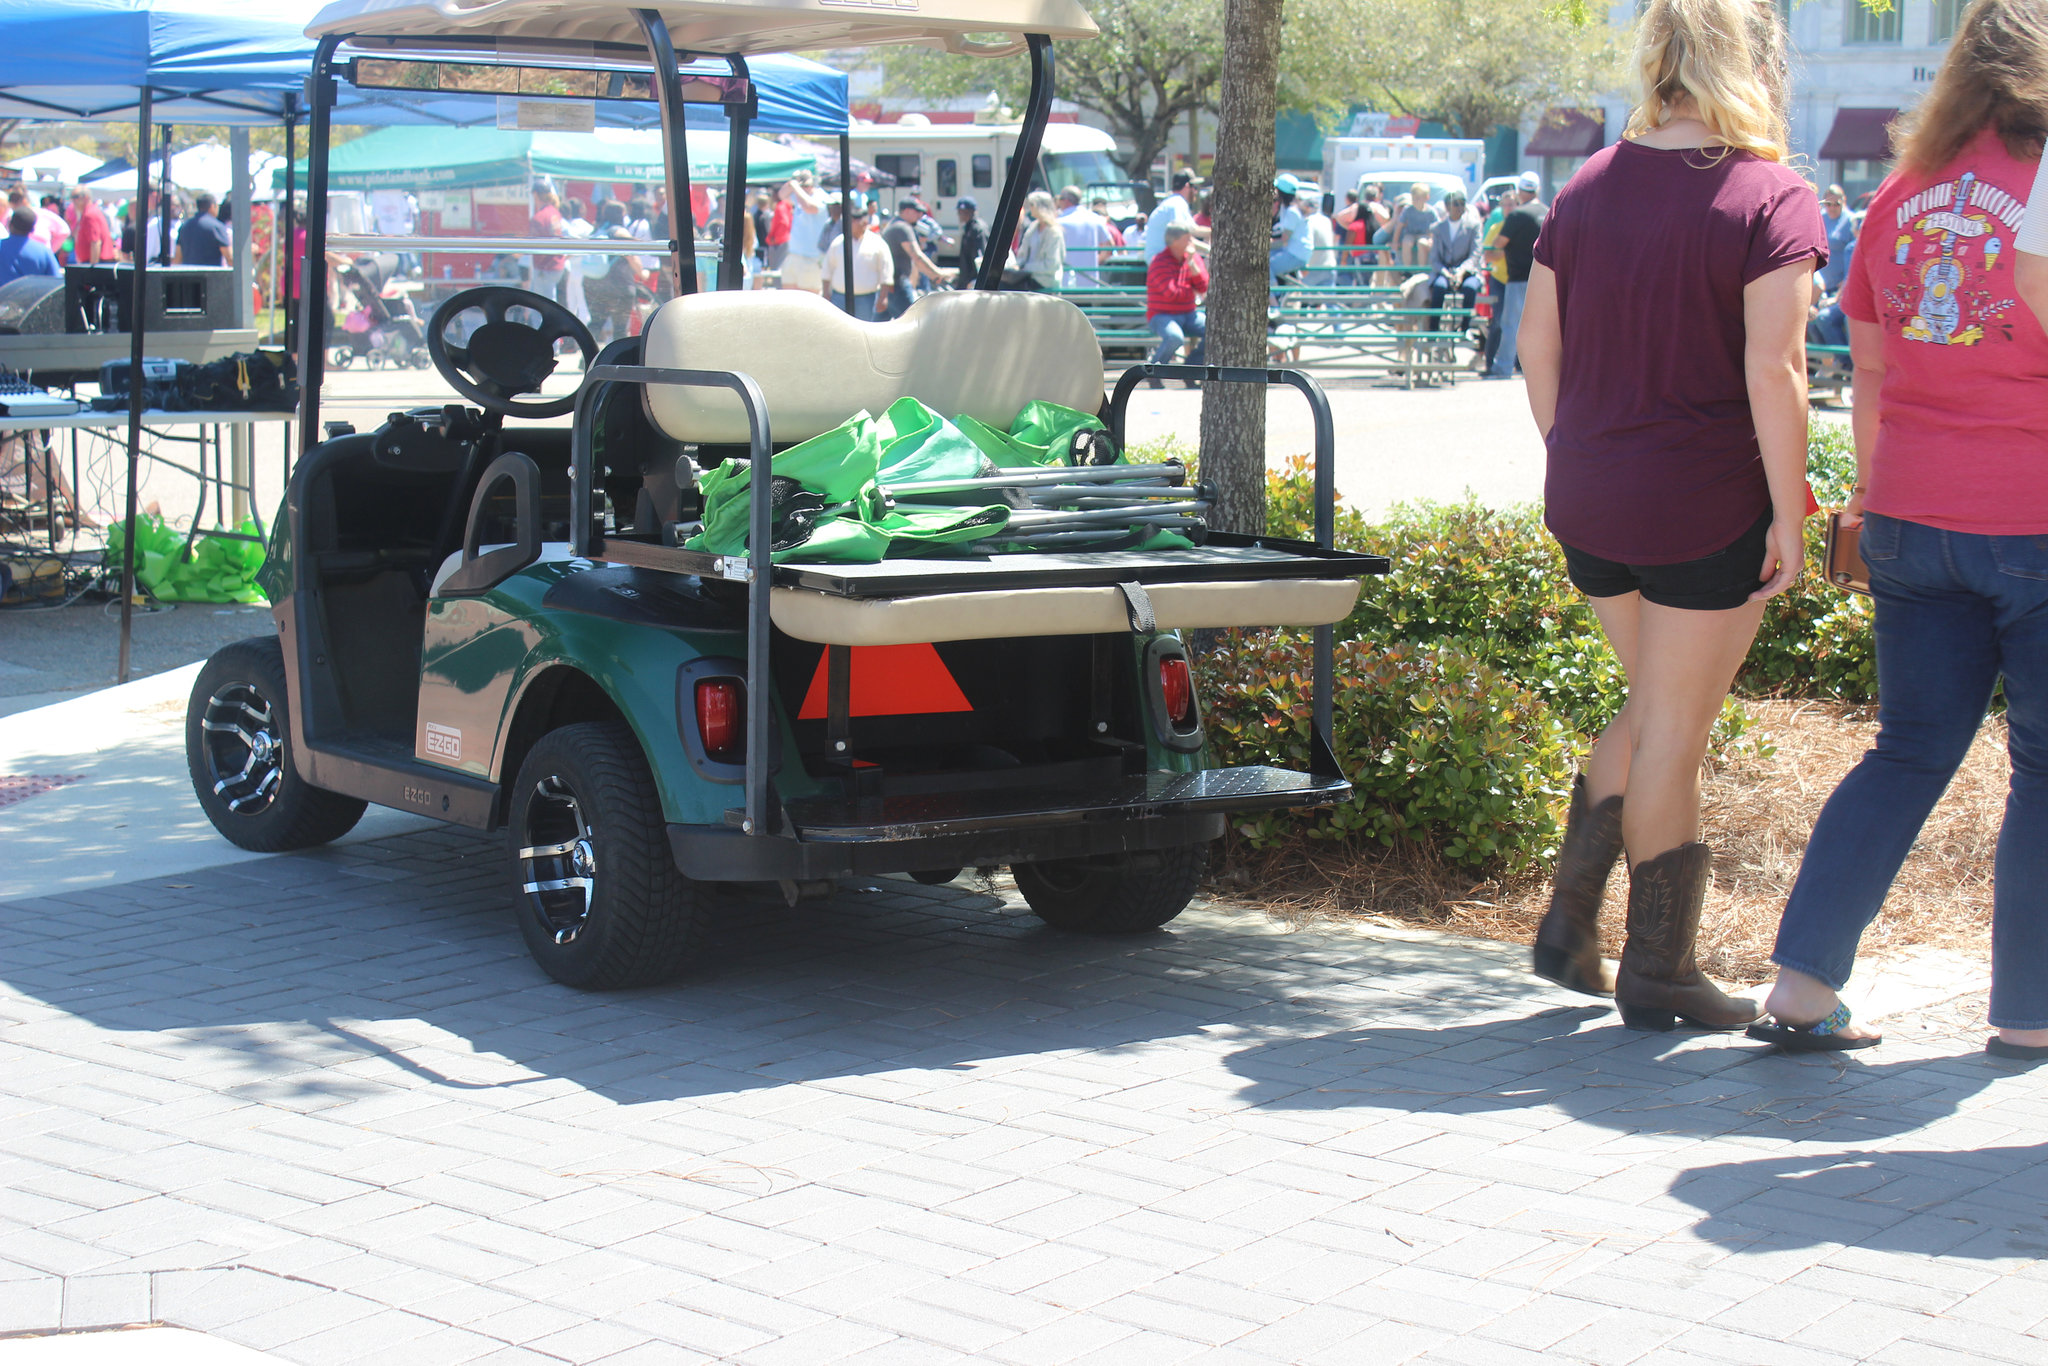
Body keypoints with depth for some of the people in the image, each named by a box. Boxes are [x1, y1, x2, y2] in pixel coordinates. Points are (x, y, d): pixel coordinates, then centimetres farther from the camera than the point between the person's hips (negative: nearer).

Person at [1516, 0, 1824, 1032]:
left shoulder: (1588, 189, 7)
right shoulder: (1771, 199, -11)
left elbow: (1535, 347, 9)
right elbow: (1772, 373, -17)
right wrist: (1789, 518, -12)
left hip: (1589, 507, 6)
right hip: (1710, 512, -6)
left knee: (1652, 712, 23)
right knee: (1673, 734, 4)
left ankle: (1568, 925, 20)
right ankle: (1655, 975, 14)